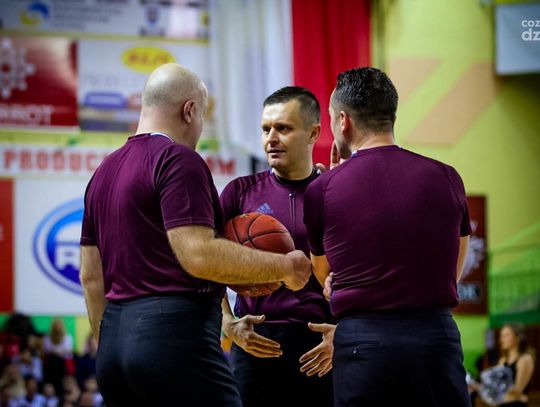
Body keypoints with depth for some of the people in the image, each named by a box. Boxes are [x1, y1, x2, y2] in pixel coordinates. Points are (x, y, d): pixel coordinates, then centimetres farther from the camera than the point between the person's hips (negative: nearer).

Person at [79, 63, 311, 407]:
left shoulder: (104, 171, 19)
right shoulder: (178, 160, -7)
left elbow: (91, 275, 21)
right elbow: (199, 255, -18)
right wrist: (283, 266, -9)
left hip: (114, 341, 9)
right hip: (174, 335, -9)